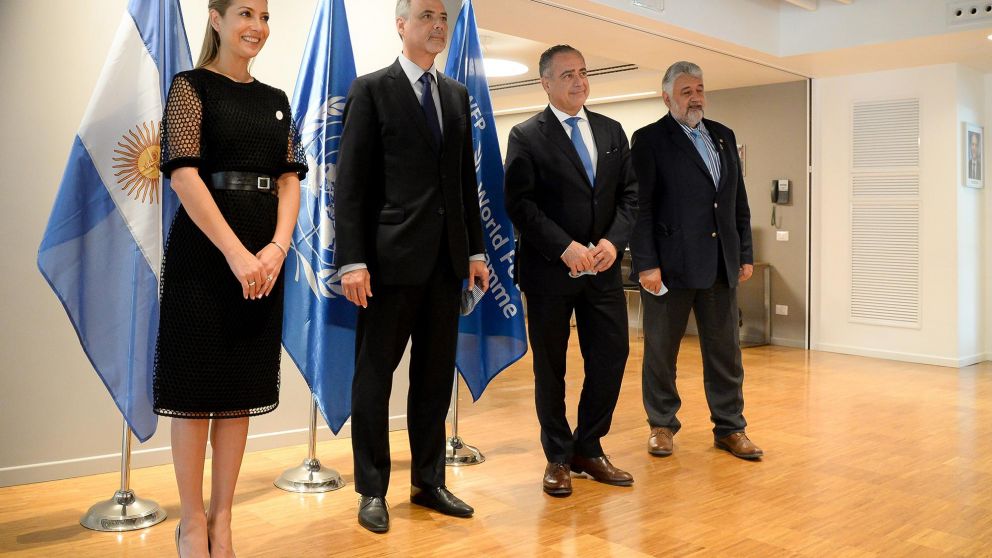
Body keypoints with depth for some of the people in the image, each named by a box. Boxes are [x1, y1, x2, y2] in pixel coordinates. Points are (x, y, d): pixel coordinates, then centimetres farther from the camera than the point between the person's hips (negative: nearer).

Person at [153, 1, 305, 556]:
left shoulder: (276, 100, 15)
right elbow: (184, 174, -12)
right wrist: (235, 253, -20)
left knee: (242, 386, 8)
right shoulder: (192, 86, 0)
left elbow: (290, 180, 8)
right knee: (197, 384, 1)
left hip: (263, 255, 5)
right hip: (204, 250, -5)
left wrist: (277, 248, -9)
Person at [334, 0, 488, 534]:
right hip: (392, 255, -5)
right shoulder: (371, 89, -1)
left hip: (447, 258, 6)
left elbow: (467, 179, 15)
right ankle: (372, 490, 17)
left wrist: (475, 249, 10)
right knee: (374, 374, 5)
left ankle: (429, 482, 24)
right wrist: (353, 260, -14)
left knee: (436, 374, 11)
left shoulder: (457, 94, 15)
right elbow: (350, 181, -7)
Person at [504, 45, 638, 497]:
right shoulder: (527, 136, -3)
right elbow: (519, 204, -10)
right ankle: (558, 457, 22)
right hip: (550, 269, -4)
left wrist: (614, 241, -8)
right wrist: (566, 248, -18)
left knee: (611, 356, 4)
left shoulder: (612, 132, 11)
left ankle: (588, 449, 23)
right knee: (550, 365, 6)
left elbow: (629, 194, 8)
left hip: (603, 268, 4)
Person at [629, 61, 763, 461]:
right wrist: (646, 263, -15)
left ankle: (729, 427, 20)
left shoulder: (724, 136, 15)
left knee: (725, 350, 9)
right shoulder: (649, 139, -2)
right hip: (670, 263, -5)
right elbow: (640, 206, -9)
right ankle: (661, 425, 21)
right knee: (661, 350, 7)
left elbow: (739, 200, 16)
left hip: (720, 264, 5)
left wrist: (745, 254, 11)